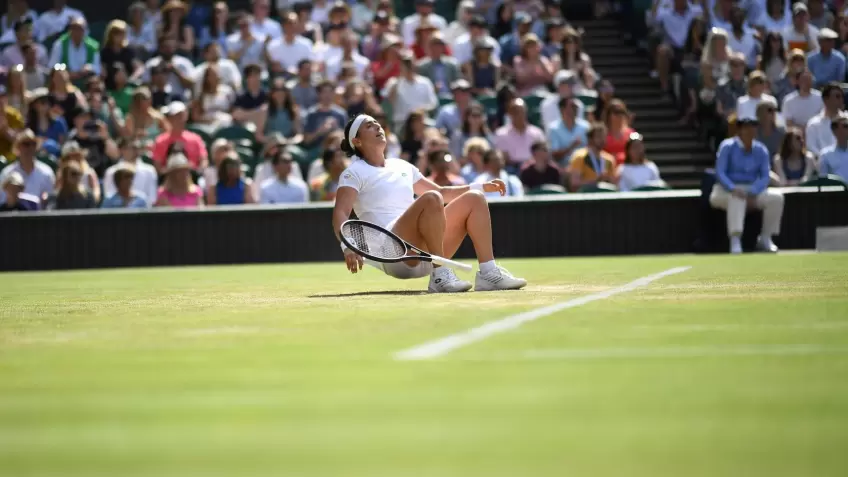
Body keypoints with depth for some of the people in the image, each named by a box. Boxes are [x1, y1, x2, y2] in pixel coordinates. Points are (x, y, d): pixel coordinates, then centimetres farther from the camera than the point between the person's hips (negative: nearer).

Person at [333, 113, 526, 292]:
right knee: (431, 199, -31)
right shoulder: (355, 173, 3)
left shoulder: (402, 167, 25)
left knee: (474, 198, -3)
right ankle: (440, 277, -32)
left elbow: (442, 193, 34)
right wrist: (348, 246, -31)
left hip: (426, 255, 7)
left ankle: (488, 273, -16)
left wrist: (482, 186, 22)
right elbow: (340, 214, -11)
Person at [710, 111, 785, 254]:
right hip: (726, 190, -5)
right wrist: (733, 189, -31)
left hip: (753, 190, 5)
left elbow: (765, 176, 0)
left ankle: (765, 238, -9)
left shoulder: (761, 150, 6)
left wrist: (753, 193, -19)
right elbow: (720, 173, -14)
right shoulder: (727, 147, -6)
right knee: (737, 198, -39)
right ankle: (735, 240, -46)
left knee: (776, 197, -18)